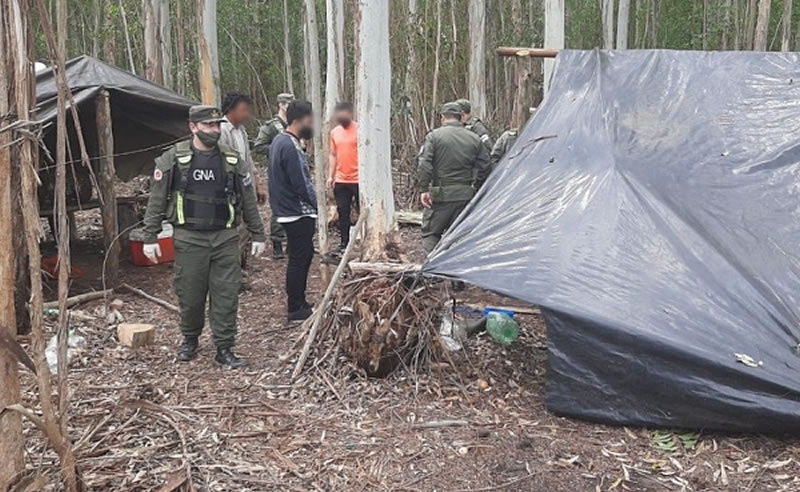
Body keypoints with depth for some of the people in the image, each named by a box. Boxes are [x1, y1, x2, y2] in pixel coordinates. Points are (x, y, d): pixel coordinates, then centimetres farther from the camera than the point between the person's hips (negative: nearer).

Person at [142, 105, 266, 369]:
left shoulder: (232, 159, 5)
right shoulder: (173, 159, -2)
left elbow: (248, 200, 10)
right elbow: (156, 200, 0)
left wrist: (258, 234, 10)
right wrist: (150, 237, -2)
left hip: (225, 238, 2)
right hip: (189, 239, -1)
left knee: (226, 295, 1)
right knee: (190, 295, 8)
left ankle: (224, 349, 12)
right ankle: (190, 339, 32)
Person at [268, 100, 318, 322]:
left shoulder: (280, 141, 12)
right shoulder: (290, 147, -21)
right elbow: (301, 184, -22)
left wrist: (317, 203, 14)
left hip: (288, 210, 10)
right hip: (298, 212, -10)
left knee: (302, 256, 19)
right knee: (299, 259, -1)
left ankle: (298, 303, 28)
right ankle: (296, 309, 8)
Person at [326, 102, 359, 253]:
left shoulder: (359, 130, -7)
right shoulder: (334, 132, 9)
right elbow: (333, 155, 15)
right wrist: (330, 176, 9)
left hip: (358, 179, -5)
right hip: (340, 181, 5)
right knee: (342, 213, 9)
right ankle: (344, 243, 17)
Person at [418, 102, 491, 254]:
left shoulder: (434, 136, -3)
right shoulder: (475, 139, 8)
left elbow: (423, 164, -12)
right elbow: (485, 167, 8)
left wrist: (424, 189, -9)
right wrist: (475, 188, 15)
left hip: (441, 195, -3)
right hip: (466, 195, 4)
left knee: (430, 233, 7)